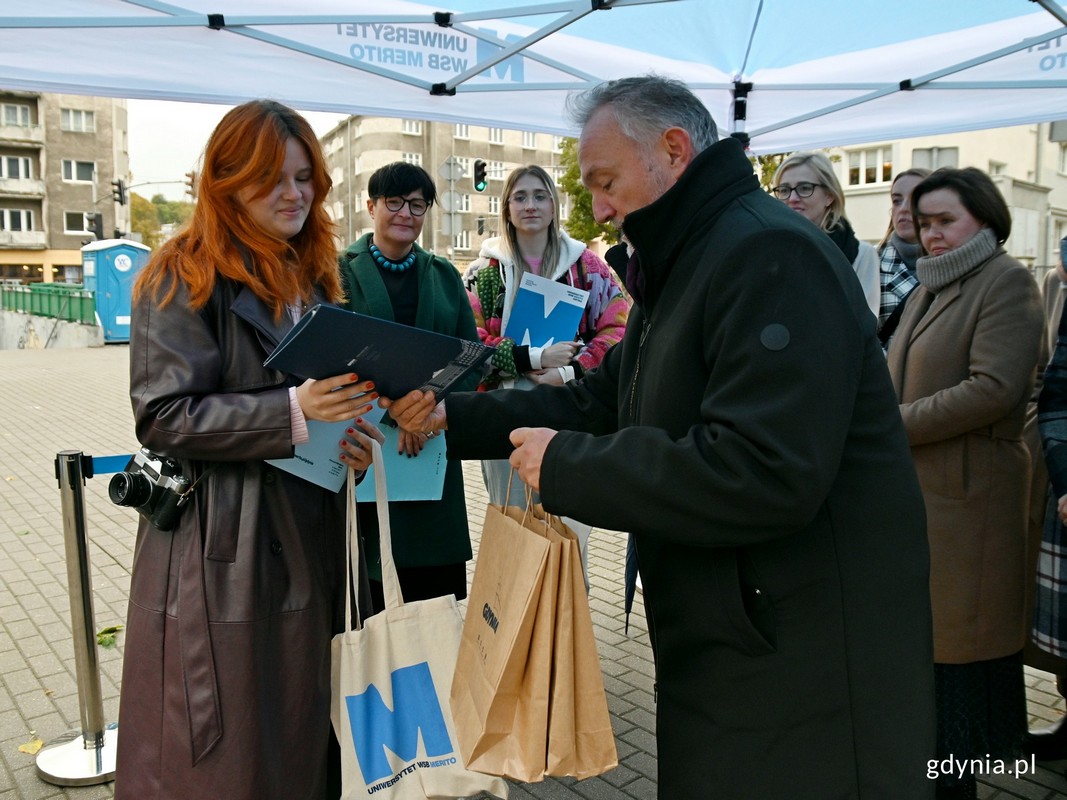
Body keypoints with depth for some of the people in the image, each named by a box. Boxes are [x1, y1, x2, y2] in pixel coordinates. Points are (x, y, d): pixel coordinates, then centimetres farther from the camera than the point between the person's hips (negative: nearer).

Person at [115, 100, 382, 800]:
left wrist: (349, 432, -2)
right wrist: (294, 412, -25)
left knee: (303, 729, 16)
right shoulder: (186, 275, -9)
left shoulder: (314, 275, 13)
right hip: (222, 551, -6)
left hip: (309, 535, 7)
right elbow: (165, 417, -16)